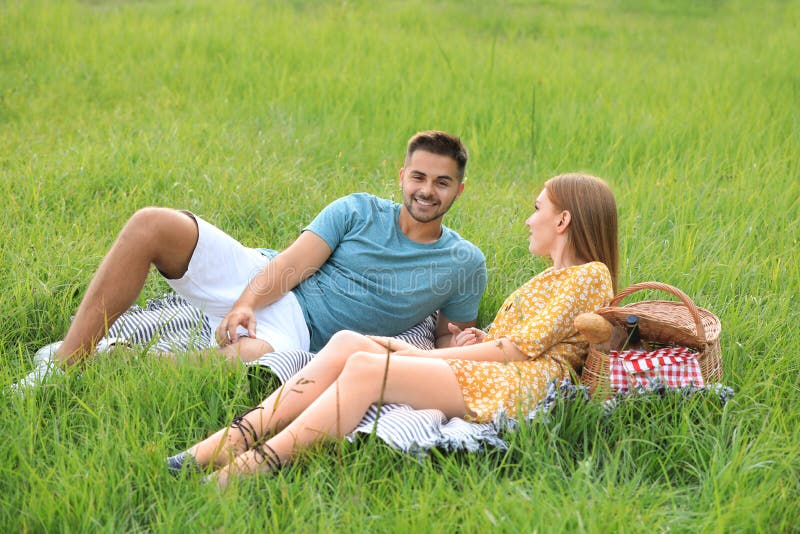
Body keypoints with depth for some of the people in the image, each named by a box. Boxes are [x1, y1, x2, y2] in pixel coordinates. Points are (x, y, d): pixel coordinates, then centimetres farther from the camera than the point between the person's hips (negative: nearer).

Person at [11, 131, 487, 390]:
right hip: (259, 283, 3)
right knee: (151, 225, -21)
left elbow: (451, 339, 15)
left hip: (298, 330, -3)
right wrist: (245, 305, -21)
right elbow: (293, 263, -2)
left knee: (247, 357, -42)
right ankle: (63, 366, -20)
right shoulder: (359, 211, 9)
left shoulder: (465, 264, 9)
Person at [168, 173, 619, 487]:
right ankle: (242, 435, -29)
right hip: (483, 373, 9)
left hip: (517, 386, -8)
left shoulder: (591, 276, 3)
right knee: (348, 343, -15)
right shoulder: (546, 281, 34)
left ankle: (261, 463, -39)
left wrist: (428, 355, -7)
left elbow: (523, 347, -7)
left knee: (366, 366, -28)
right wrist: (478, 342, 2)